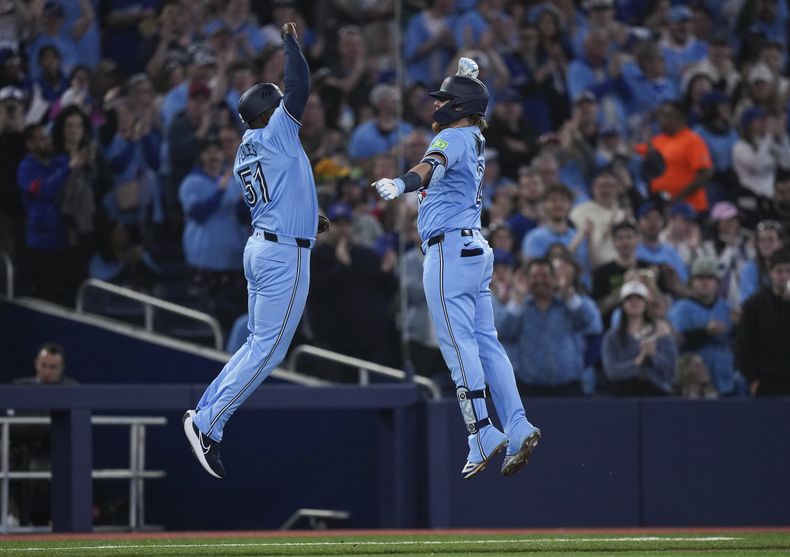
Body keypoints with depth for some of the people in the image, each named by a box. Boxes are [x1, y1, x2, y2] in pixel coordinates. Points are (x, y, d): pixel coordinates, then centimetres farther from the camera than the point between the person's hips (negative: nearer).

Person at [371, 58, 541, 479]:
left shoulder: (453, 137, -9)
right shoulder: (474, 139, 17)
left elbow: (432, 164, -34)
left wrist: (400, 184, -51)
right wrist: (468, 78, 46)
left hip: (449, 247, -10)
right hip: (476, 249, 10)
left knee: (458, 344, -11)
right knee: (485, 342, 7)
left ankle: (482, 434, -17)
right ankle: (517, 428, 0)